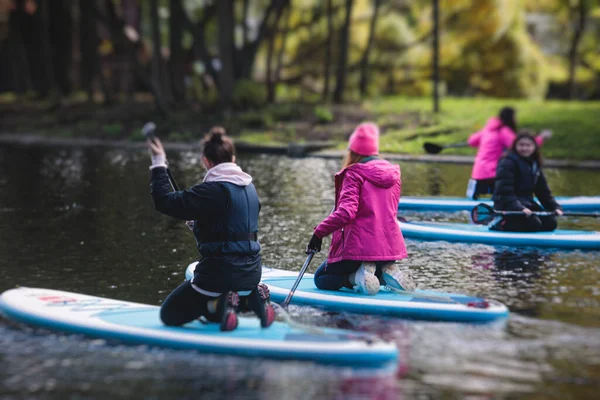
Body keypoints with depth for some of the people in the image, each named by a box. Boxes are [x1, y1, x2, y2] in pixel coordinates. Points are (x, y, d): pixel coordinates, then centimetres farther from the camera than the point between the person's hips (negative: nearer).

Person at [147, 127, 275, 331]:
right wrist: (198, 224, 29)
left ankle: (219, 304, -12)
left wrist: (158, 164, -6)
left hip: (221, 274, -8)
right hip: (251, 274, 8)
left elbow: (165, 201, -16)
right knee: (211, 314, 32)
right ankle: (250, 299, 6)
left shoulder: (211, 190, -17)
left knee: (169, 314, 7)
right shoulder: (249, 188, 9)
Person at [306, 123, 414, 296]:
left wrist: (319, 232, -18)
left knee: (321, 278, 14)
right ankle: (387, 274, 2)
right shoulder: (393, 173, 8)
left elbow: (346, 212, -23)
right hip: (389, 247, 6)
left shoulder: (354, 174, -11)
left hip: (359, 247, -6)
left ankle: (357, 277, -13)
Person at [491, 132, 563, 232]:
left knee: (550, 223, -4)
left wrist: (555, 207, 0)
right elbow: (505, 191, -23)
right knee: (534, 224, -27)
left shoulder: (535, 165, 14)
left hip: (527, 202, 9)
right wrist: (519, 208, -35)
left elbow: (543, 191, 14)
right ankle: (501, 224, -12)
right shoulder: (508, 163, -13)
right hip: (507, 205, -9)